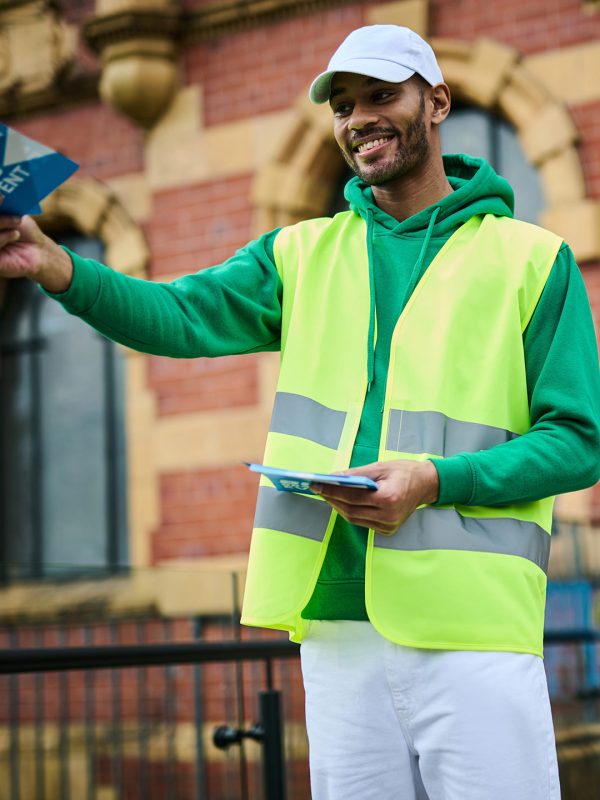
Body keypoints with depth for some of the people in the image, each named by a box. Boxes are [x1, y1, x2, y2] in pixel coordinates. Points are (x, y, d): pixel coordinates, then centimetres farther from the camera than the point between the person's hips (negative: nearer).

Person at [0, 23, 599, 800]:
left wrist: (435, 481, -15)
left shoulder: (532, 259, 5)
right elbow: (179, 316, -2)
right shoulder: (302, 255, 14)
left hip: (472, 627, -3)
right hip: (336, 621, 3)